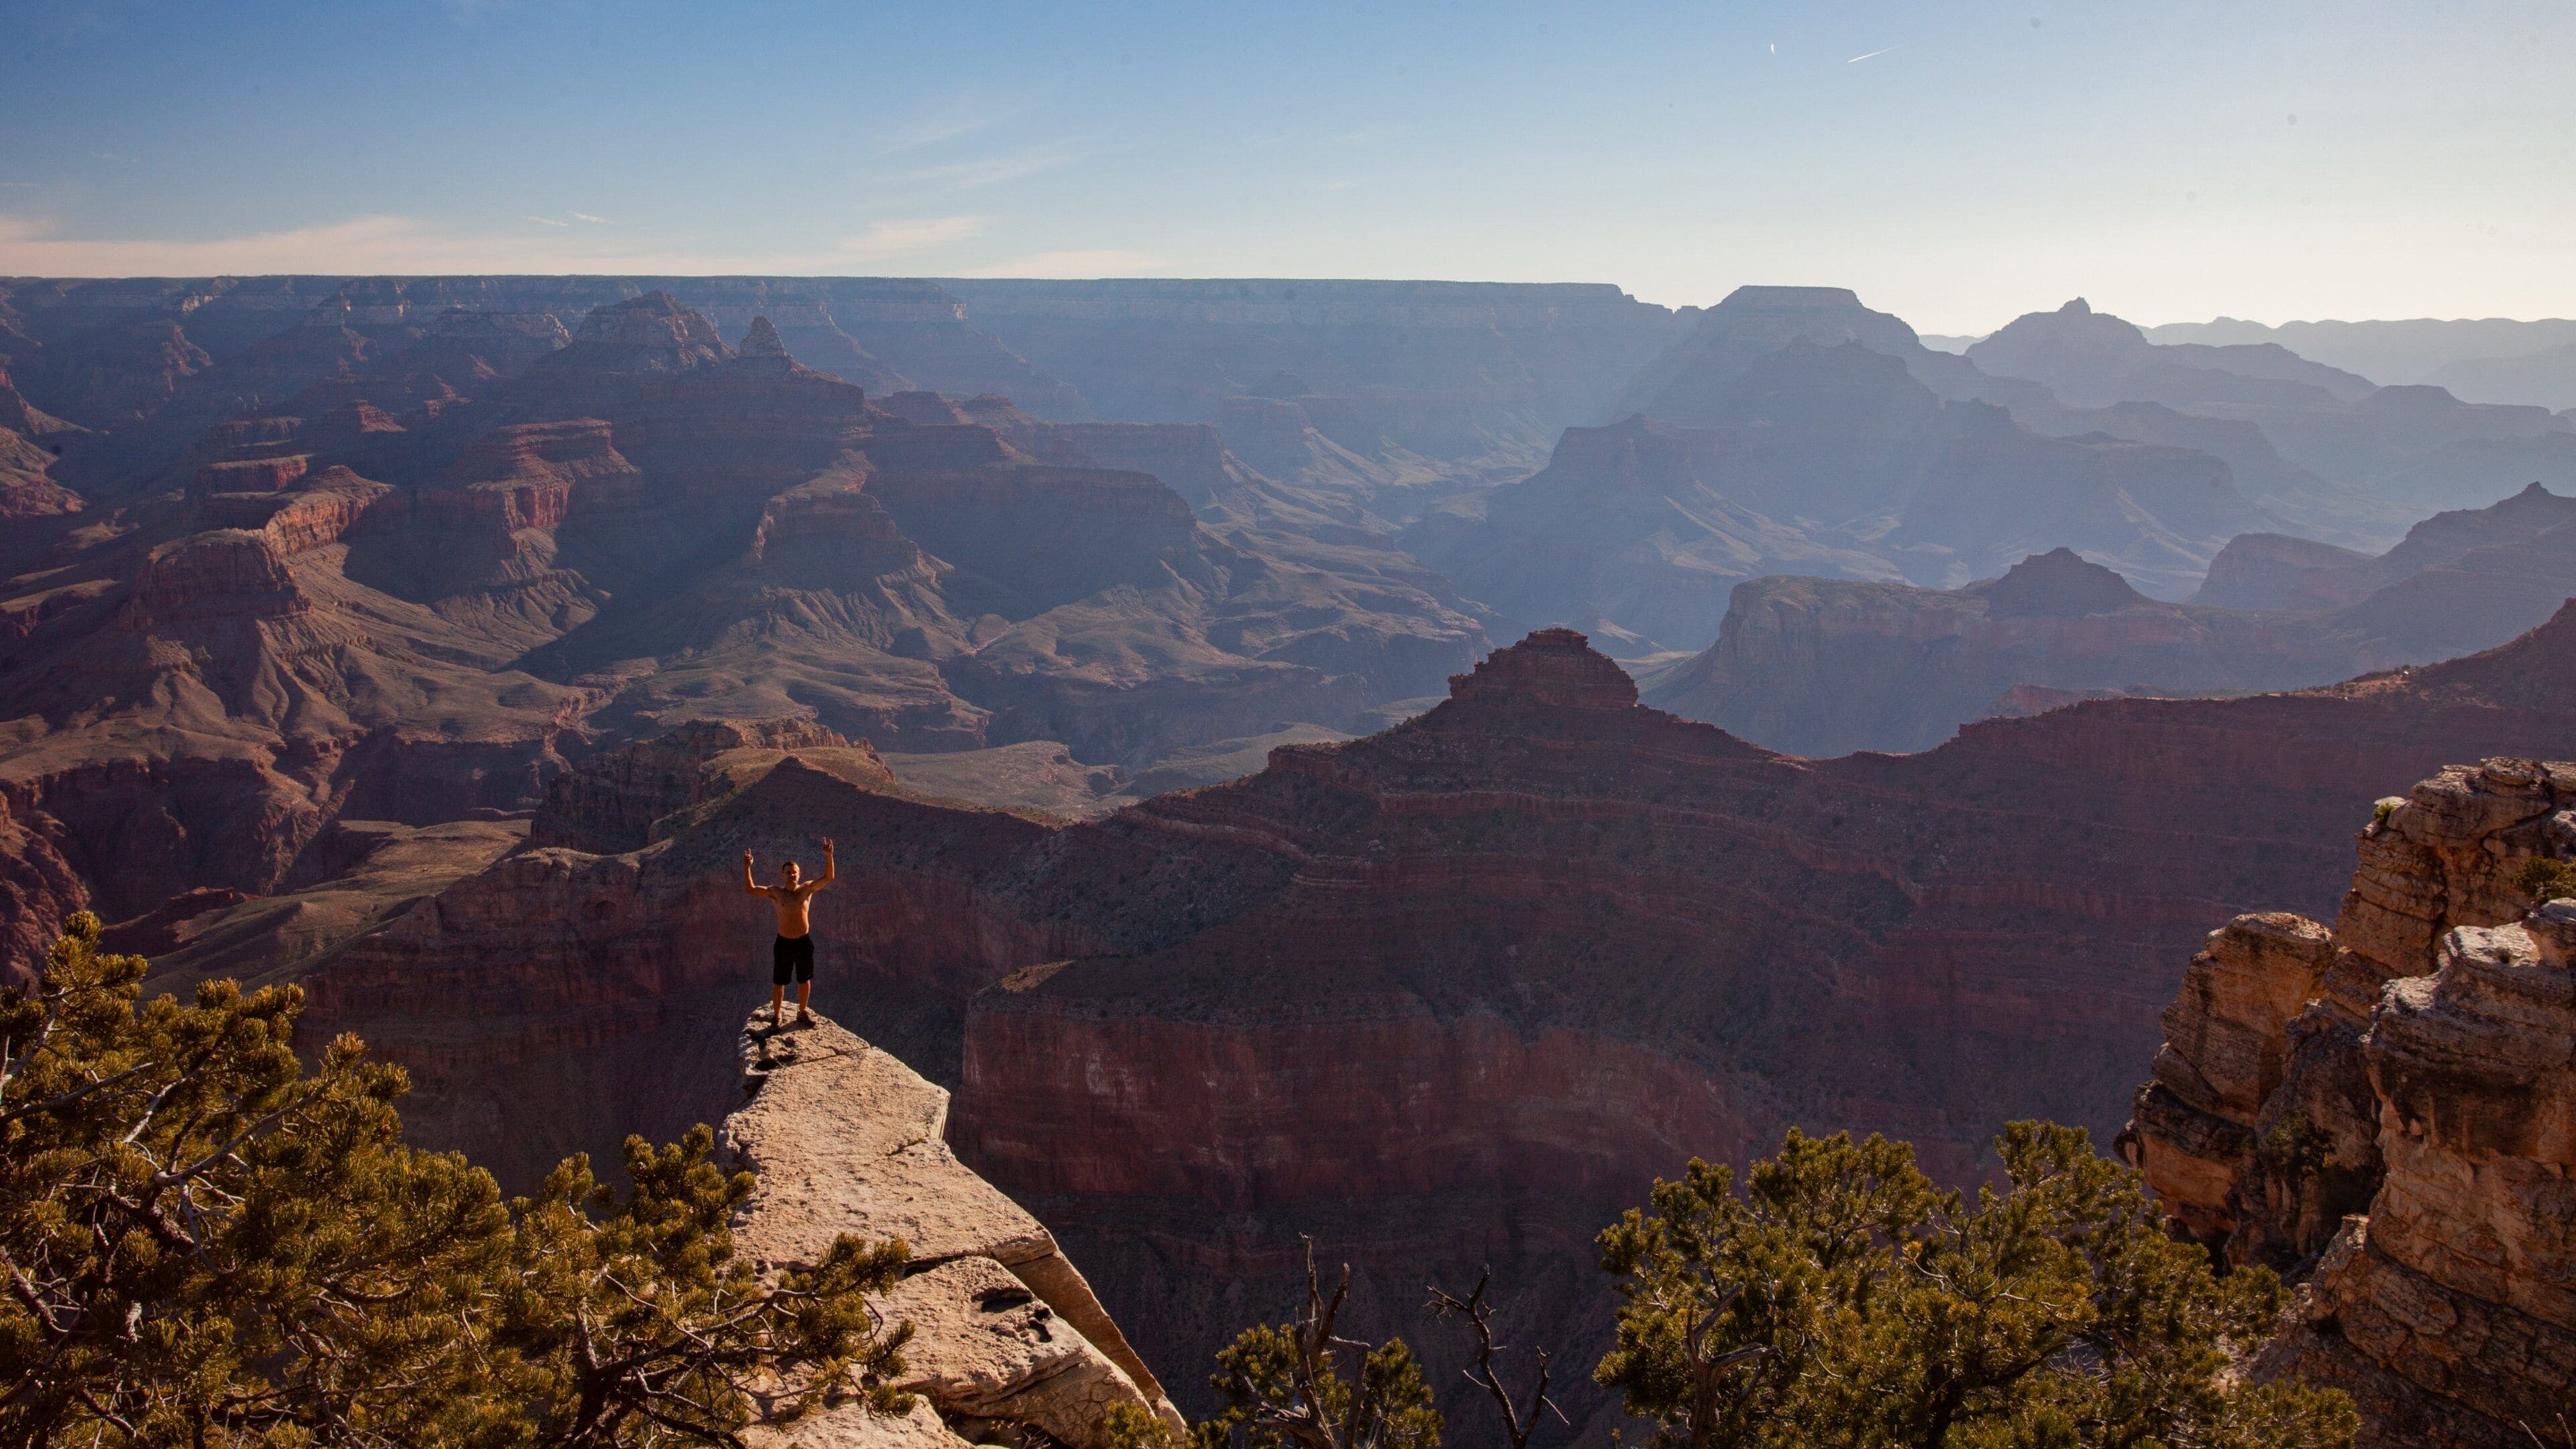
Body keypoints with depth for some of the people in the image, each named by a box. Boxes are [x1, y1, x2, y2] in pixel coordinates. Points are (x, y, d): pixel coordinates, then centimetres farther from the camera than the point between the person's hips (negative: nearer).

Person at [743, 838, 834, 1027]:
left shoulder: (807, 888, -3)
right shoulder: (775, 892, -4)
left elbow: (828, 878, -11)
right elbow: (750, 889, -11)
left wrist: (828, 856, -24)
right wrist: (747, 867, -22)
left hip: (804, 942, 1)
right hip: (784, 943, -1)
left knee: (804, 980, 15)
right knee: (778, 983, 6)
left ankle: (802, 1012, 34)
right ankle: (777, 1015, 24)